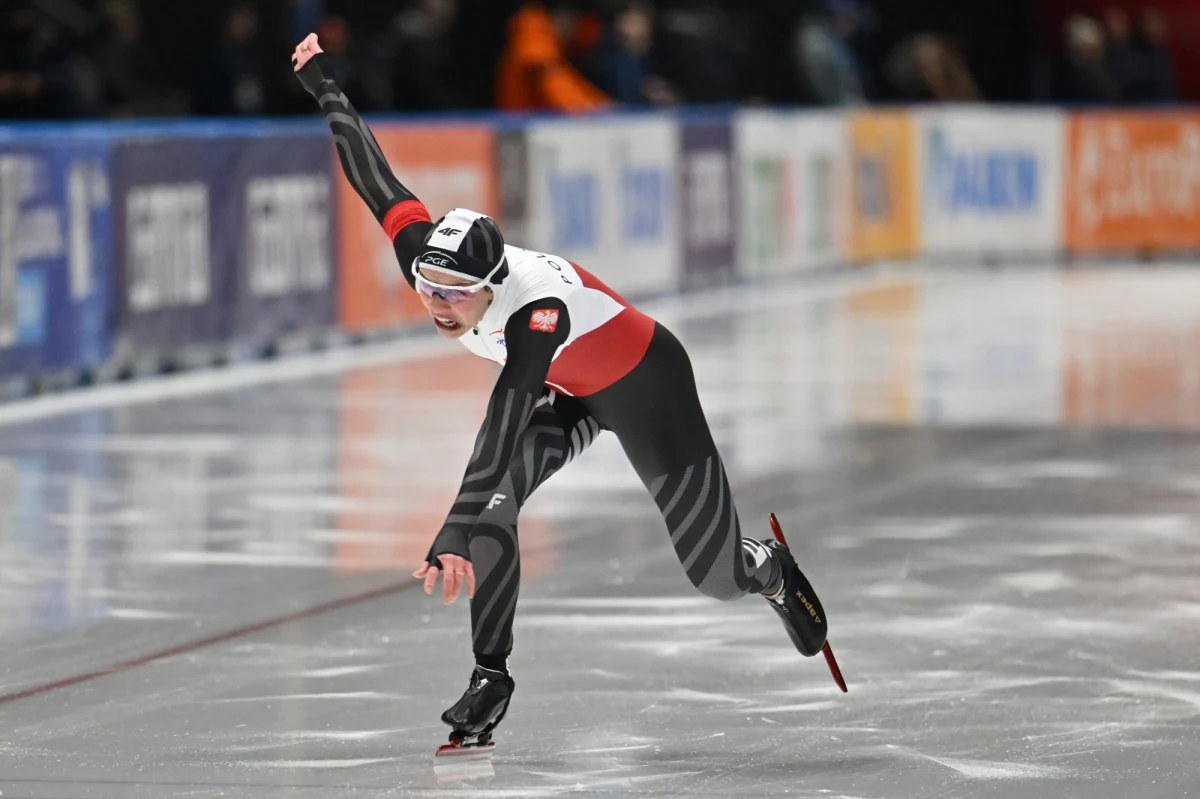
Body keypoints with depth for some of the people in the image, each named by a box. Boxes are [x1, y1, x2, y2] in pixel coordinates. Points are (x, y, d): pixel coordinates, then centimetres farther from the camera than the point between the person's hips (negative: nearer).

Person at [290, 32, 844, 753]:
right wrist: (322, 81, -2)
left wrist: (451, 539, -65)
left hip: (645, 387, -6)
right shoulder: (426, 253, -27)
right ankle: (491, 678, -9)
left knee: (718, 574, 3)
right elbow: (372, 171, -12)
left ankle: (773, 570, 40)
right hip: (562, 392, 6)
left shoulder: (537, 314, -45)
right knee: (493, 506, -21)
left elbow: (499, 440, -55)